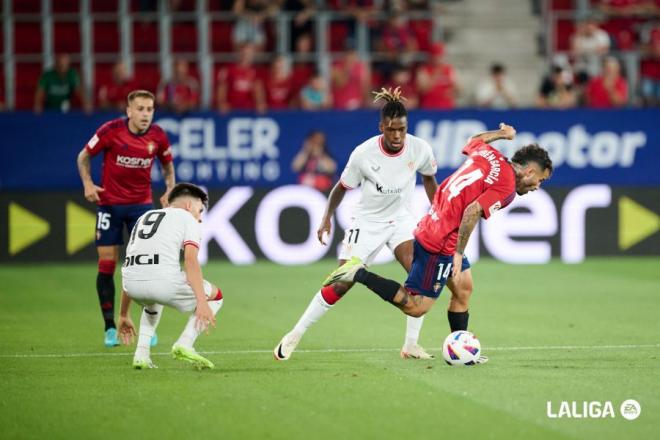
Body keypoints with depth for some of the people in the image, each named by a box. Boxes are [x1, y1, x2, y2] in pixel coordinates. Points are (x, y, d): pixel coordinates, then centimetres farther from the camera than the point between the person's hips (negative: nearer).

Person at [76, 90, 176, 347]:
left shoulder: (158, 137, -7)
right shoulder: (111, 131, -15)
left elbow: (167, 165, 12)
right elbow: (84, 156, -1)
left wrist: (170, 190, -3)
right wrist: (88, 184, -15)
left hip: (141, 204, 1)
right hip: (109, 203, -1)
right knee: (107, 263, -2)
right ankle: (110, 328, 9)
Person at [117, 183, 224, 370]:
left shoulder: (143, 218, 32)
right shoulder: (188, 219, 14)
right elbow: (190, 260, -6)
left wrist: (123, 315, 37)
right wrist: (202, 303, -15)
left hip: (132, 284, 6)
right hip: (163, 280, -6)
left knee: (154, 299, 41)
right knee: (215, 295, 18)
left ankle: (142, 353, 21)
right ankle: (184, 344, -1)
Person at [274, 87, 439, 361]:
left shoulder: (420, 149, -16)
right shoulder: (363, 154, -22)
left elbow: (429, 178, 7)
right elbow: (342, 187, -5)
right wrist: (327, 218, -12)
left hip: (401, 218, 2)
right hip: (367, 222, -2)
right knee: (340, 284, -7)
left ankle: (411, 345, -11)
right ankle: (295, 335, 10)